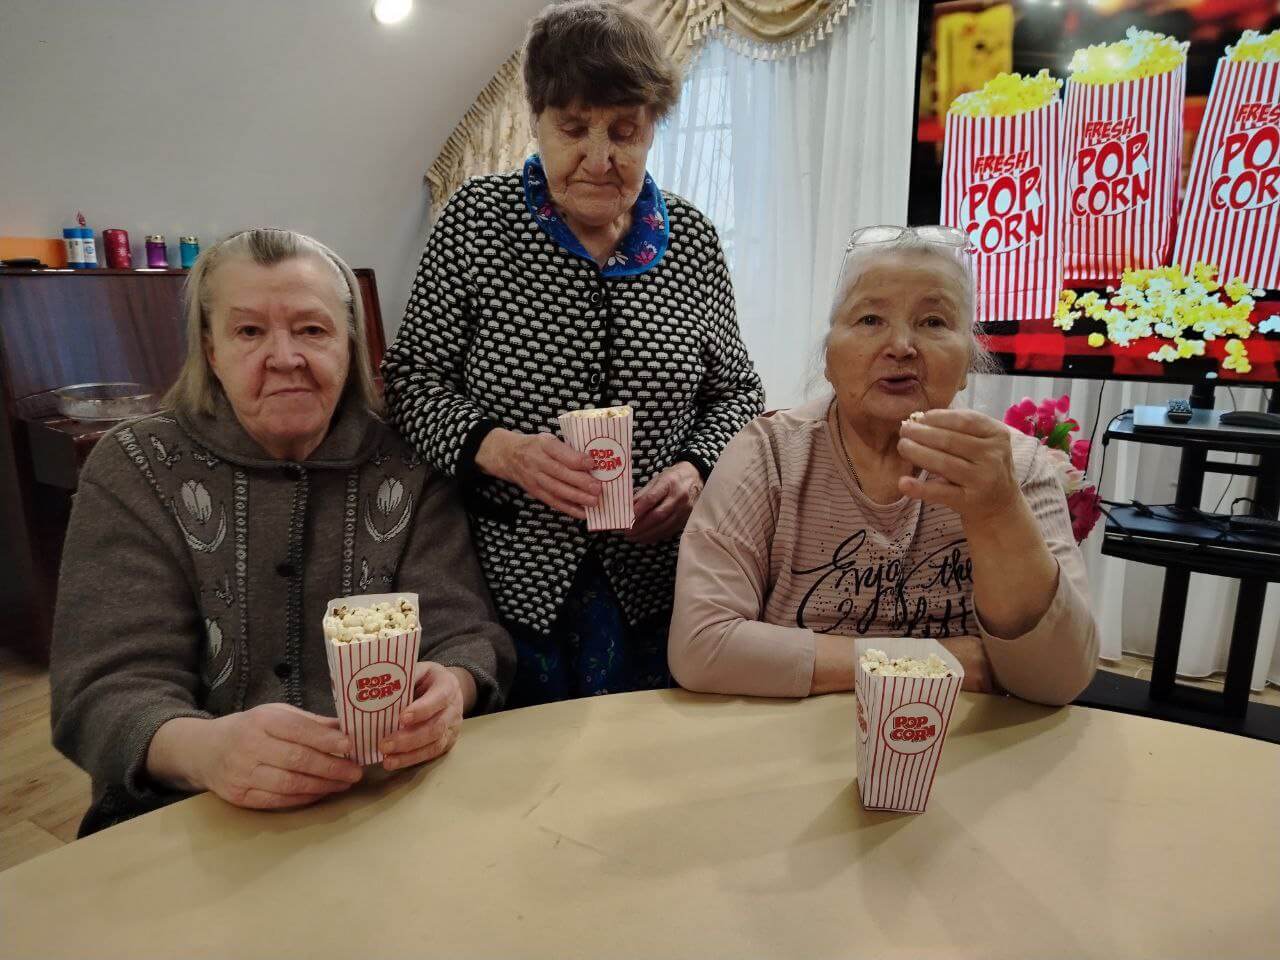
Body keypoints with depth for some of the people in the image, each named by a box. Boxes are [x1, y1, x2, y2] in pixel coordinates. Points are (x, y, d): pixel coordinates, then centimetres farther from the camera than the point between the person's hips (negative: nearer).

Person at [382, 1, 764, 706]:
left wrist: (695, 470, -11)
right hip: (507, 577, -1)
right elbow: (412, 379, -4)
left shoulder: (691, 239, 3)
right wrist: (501, 448, -23)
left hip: (649, 586, 2)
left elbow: (736, 391, 9)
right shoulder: (477, 219, -4)